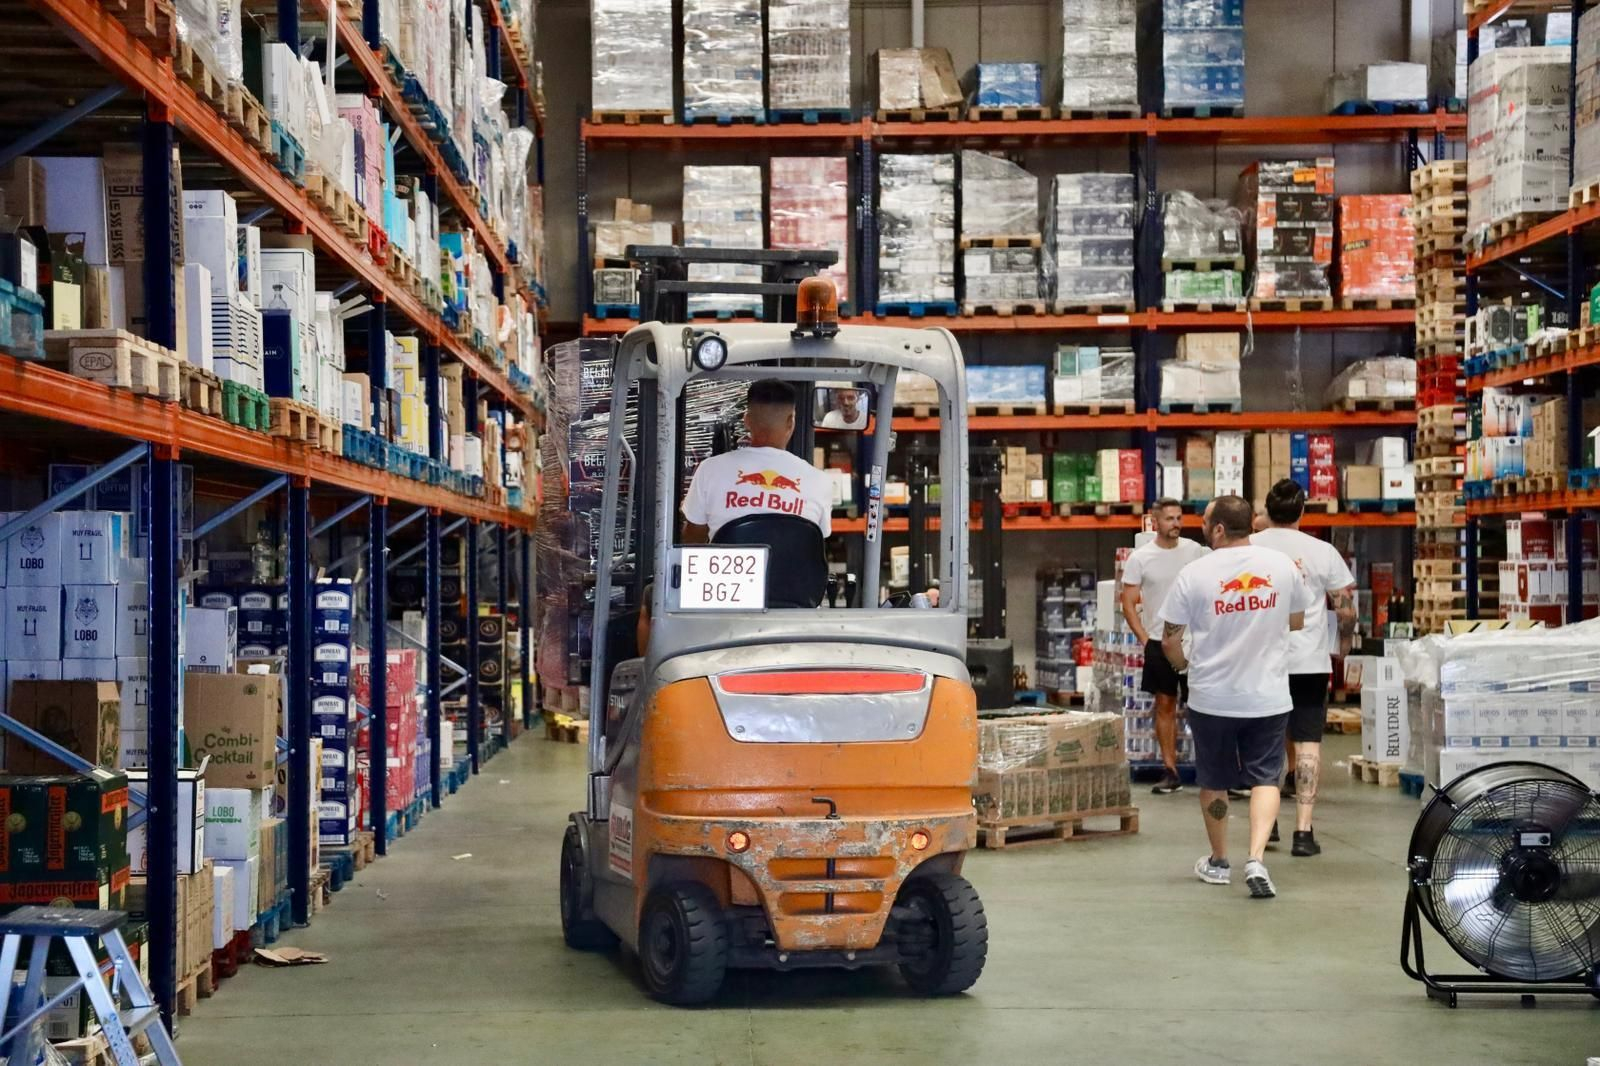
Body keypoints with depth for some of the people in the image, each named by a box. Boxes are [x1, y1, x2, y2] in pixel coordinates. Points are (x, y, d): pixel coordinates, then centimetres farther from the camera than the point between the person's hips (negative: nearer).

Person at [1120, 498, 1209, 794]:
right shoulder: (1139, 558, -3)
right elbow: (1128, 603, -1)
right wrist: (1144, 639, -9)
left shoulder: (1195, 550, 1)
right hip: (1158, 642, 0)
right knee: (1165, 705, 5)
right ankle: (1171, 772, 10)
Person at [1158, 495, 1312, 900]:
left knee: (1214, 782, 15)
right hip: (1268, 696, 1)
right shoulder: (1282, 565, -4)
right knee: (1265, 778, 7)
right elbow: (1297, 621, 12)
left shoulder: (1195, 574, -11)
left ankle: (1218, 862, 29)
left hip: (1212, 698, -1)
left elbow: (1169, 640, -5)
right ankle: (1256, 859, -12)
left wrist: (1183, 664, 16)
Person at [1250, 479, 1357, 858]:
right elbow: (1346, 609, 0)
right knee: (1308, 743, 0)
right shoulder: (1322, 552, -2)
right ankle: (1303, 830, -5)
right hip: (1309, 660, -2)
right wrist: (1344, 642, 20)